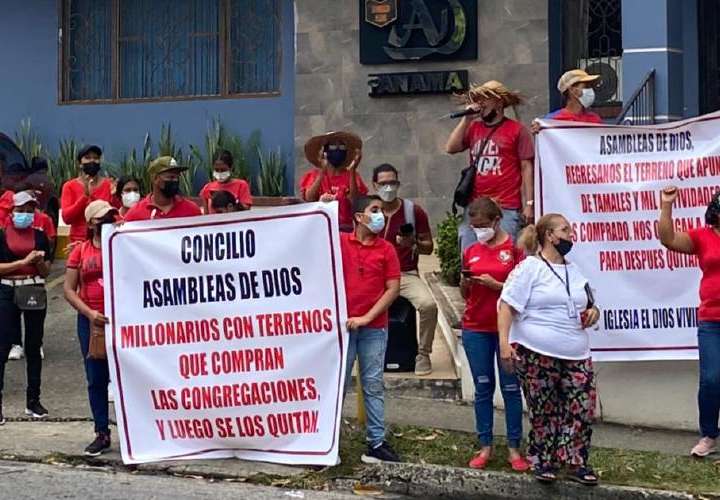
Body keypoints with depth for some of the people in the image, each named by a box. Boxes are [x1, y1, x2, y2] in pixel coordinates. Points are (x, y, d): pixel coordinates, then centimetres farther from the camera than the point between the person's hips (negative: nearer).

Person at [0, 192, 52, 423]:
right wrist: (24, 262, -13)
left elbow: (46, 272, 11)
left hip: (34, 293, 3)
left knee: (34, 347, 9)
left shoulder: (40, 236, 7)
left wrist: (40, 261, -10)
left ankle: (33, 400, 18)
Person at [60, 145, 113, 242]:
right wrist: (85, 195, -15)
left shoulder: (108, 184, 6)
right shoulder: (70, 186, 4)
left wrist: (114, 196, -13)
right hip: (80, 242, -1)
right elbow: (67, 217, -6)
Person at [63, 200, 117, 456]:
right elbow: (69, 289, 3)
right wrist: (89, 313, -11)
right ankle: (102, 433, 14)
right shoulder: (81, 250, 5)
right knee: (96, 379, 6)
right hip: (91, 320, 2)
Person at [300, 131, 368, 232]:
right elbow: (309, 199, -10)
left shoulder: (352, 176, 7)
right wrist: (323, 171, -15)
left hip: (346, 228, 0)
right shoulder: (314, 175, 7)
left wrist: (352, 172, -13)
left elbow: (355, 202, -7)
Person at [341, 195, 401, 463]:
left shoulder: (386, 250, 4)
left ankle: (377, 443, 7)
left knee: (373, 385, 5)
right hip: (341, 324, -1)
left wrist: (367, 317, -8)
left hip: (374, 327, 1)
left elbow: (393, 289, 0)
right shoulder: (339, 242, 4)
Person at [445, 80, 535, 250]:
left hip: (506, 210, -4)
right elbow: (451, 148, 4)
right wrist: (466, 119, 2)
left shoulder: (516, 130, 1)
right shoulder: (473, 128, 13)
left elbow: (527, 168, -1)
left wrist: (529, 203, -6)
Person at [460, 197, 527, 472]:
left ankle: (514, 448, 5)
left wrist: (495, 284, -18)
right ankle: (485, 447, 12)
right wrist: (464, 282, -5)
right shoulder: (471, 251, 10)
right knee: (482, 388, 7)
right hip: (476, 328, 4)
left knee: (511, 388, 0)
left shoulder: (515, 249, -4)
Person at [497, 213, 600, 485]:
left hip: (576, 355, 6)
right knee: (543, 412, 1)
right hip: (537, 355, -6)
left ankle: (576, 463, 11)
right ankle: (543, 462, 15)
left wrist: (593, 312, 6)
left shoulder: (574, 271, 18)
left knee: (582, 409, 0)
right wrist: (504, 343, -21)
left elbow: (587, 304, 31)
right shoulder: (529, 268, -4)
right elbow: (507, 306, -10)